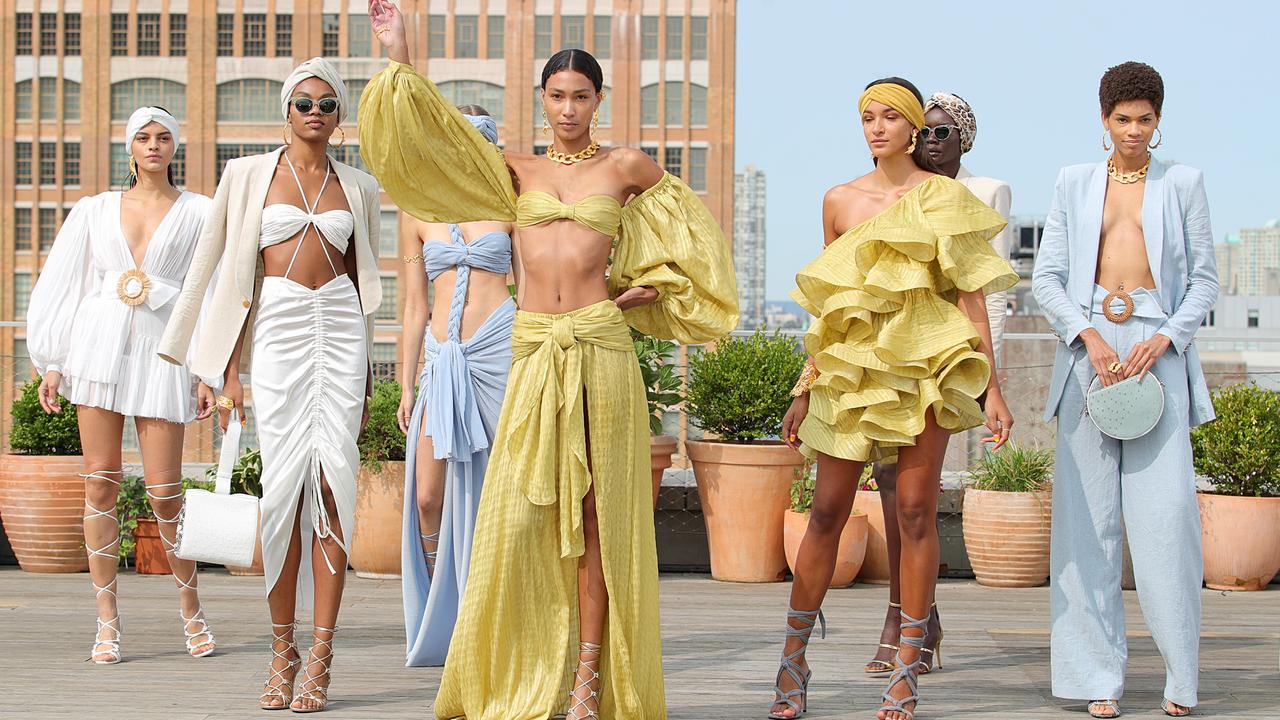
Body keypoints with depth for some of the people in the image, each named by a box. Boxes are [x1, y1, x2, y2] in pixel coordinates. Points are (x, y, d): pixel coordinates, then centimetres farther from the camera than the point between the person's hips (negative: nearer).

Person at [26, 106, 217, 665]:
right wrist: (52, 363, 6)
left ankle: (192, 612, 12)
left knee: (164, 489, -6)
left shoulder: (197, 214, 9)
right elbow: (66, 285, 14)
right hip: (99, 343, 2)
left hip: (162, 351, -2)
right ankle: (107, 621, 4)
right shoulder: (97, 211, 14)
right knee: (101, 480, -2)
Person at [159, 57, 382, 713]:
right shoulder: (249, 175, 7)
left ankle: (320, 658, -8)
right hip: (277, 330, -1)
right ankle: (282, 649, 5)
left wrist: (366, 372, 17)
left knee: (332, 482, -9)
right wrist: (230, 369, 1)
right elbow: (230, 274, 6)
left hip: (340, 329, 1)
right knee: (284, 483, -6)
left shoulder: (359, 188, 14)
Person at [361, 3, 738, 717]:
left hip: (601, 346, -1)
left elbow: (689, 222, 24)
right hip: (534, 350, 2)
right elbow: (436, 136, 5)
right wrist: (401, 60, -2)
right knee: (521, 512, -3)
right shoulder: (516, 170, 14)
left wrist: (652, 287, 14)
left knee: (593, 512, 0)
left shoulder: (626, 166, 10)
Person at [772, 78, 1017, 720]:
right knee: (828, 512, -1)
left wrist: (991, 389, -2)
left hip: (927, 367, -2)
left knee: (916, 512, -3)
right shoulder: (840, 201, 9)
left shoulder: (946, 197, 3)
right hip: (852, 366, 2)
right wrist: (804, 391, 13)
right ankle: (793, 662, 8)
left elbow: (971, 299, 2)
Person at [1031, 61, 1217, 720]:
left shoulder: (1182, 183, 12)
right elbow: (1046, 276, 8)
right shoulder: (1074, 184, 14)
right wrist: (1088, 336, -8)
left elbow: (1205, 279, 9)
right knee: (1088, 511, -4)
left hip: (1158, 350, -1)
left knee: (1166, 509, -10)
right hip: (1088, 347, 1)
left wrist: (1165, 339, -8)